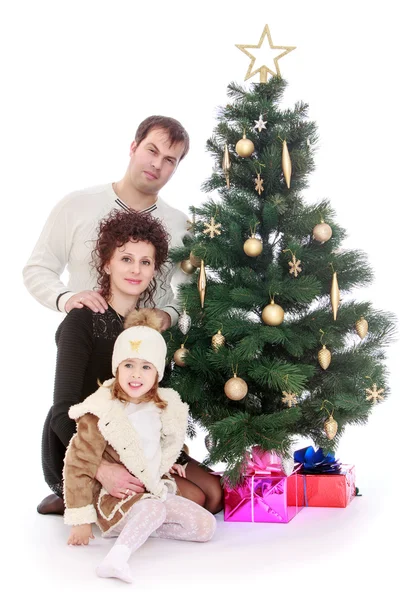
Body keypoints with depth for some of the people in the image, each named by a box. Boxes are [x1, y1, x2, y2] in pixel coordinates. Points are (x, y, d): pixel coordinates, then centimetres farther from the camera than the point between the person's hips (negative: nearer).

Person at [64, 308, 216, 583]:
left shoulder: (163, 408, 1)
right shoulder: (101, 414, -17)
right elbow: (79, 466, -15)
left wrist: (165, 464, 10)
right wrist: (81, 521, -15)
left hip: (155, 491, 7)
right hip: (115, 498, -7)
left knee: (206, 526, -6)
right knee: (154, 509, -36)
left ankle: (140, 527, -8)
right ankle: (116, 558, -48)